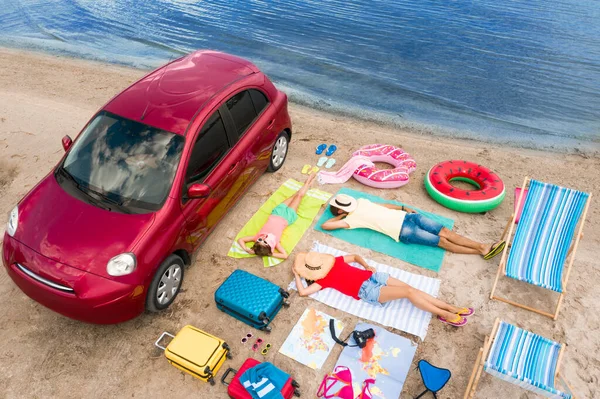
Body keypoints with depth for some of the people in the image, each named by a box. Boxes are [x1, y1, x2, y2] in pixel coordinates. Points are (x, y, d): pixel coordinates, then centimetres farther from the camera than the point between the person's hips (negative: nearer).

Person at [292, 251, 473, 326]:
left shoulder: (335, 260, 12)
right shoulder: (323, 280, -4)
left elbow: (355, 256, 24)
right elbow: (303, 291, -14)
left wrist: (367, 266, 10)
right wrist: (296, 274, -4)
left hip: (371, 276, 6)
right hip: (366, 291, -6)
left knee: (410, 288, -8)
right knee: (408, 292, -20)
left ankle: (452, 308, -3)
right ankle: (445, 315, -13)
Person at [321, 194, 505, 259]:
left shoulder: (361, 202, 15)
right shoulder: (351, 219, -5)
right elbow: (325, 225, -14)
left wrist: (404, 208, 20)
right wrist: (339, 217, 1)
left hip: (405, 216, 7)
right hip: (402, 232, -7)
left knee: (445, 231, -3)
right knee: (442, 241, -9)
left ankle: (483, 246, -1)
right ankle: (481, 251, -5)